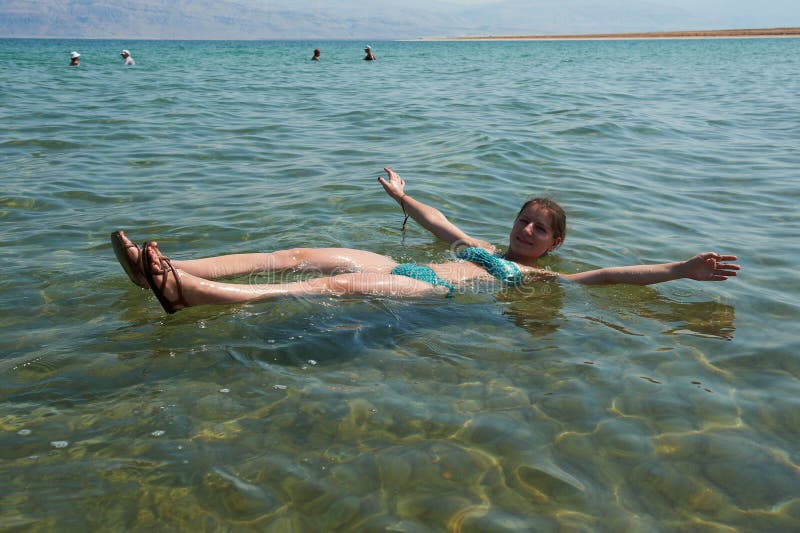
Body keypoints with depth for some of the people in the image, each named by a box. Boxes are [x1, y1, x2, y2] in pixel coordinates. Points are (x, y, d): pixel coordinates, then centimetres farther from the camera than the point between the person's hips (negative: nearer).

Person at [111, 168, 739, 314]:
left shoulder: (537, 276, 13)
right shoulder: (481, 248, 31)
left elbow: (609, 274, 5)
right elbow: (437, 219, 45)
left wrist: (683, 270, -3)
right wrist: (401, 196, 57)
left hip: (433, 289, -7)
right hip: (400, 267, 7)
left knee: (332, 285, -31)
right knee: (292, 254, -12)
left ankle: (190, 293, -44)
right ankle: (172, 270, -22)